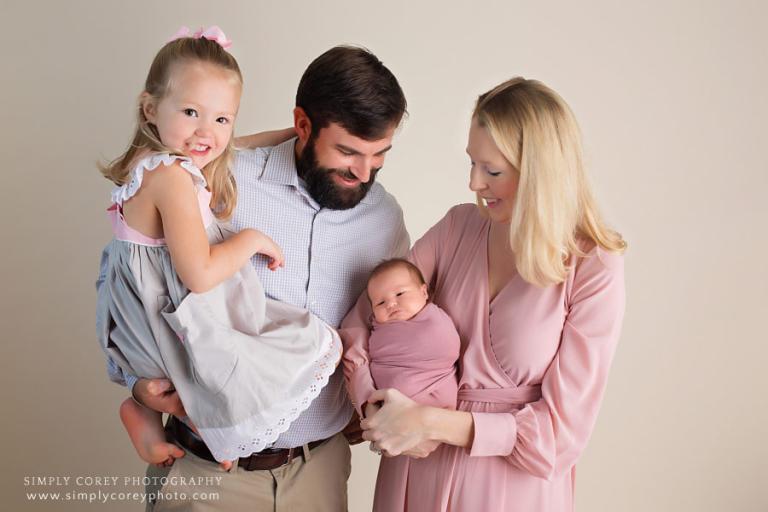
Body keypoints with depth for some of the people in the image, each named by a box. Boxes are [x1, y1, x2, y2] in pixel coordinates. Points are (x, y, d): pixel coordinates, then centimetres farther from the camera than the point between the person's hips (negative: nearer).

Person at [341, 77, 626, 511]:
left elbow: (562, 430, -15)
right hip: (423, 469, 3)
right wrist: (373, 407, -19)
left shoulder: (595, 272, -15)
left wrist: (430, 422, -20)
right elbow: (360, 324, -3)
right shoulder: (458, 226, -5)